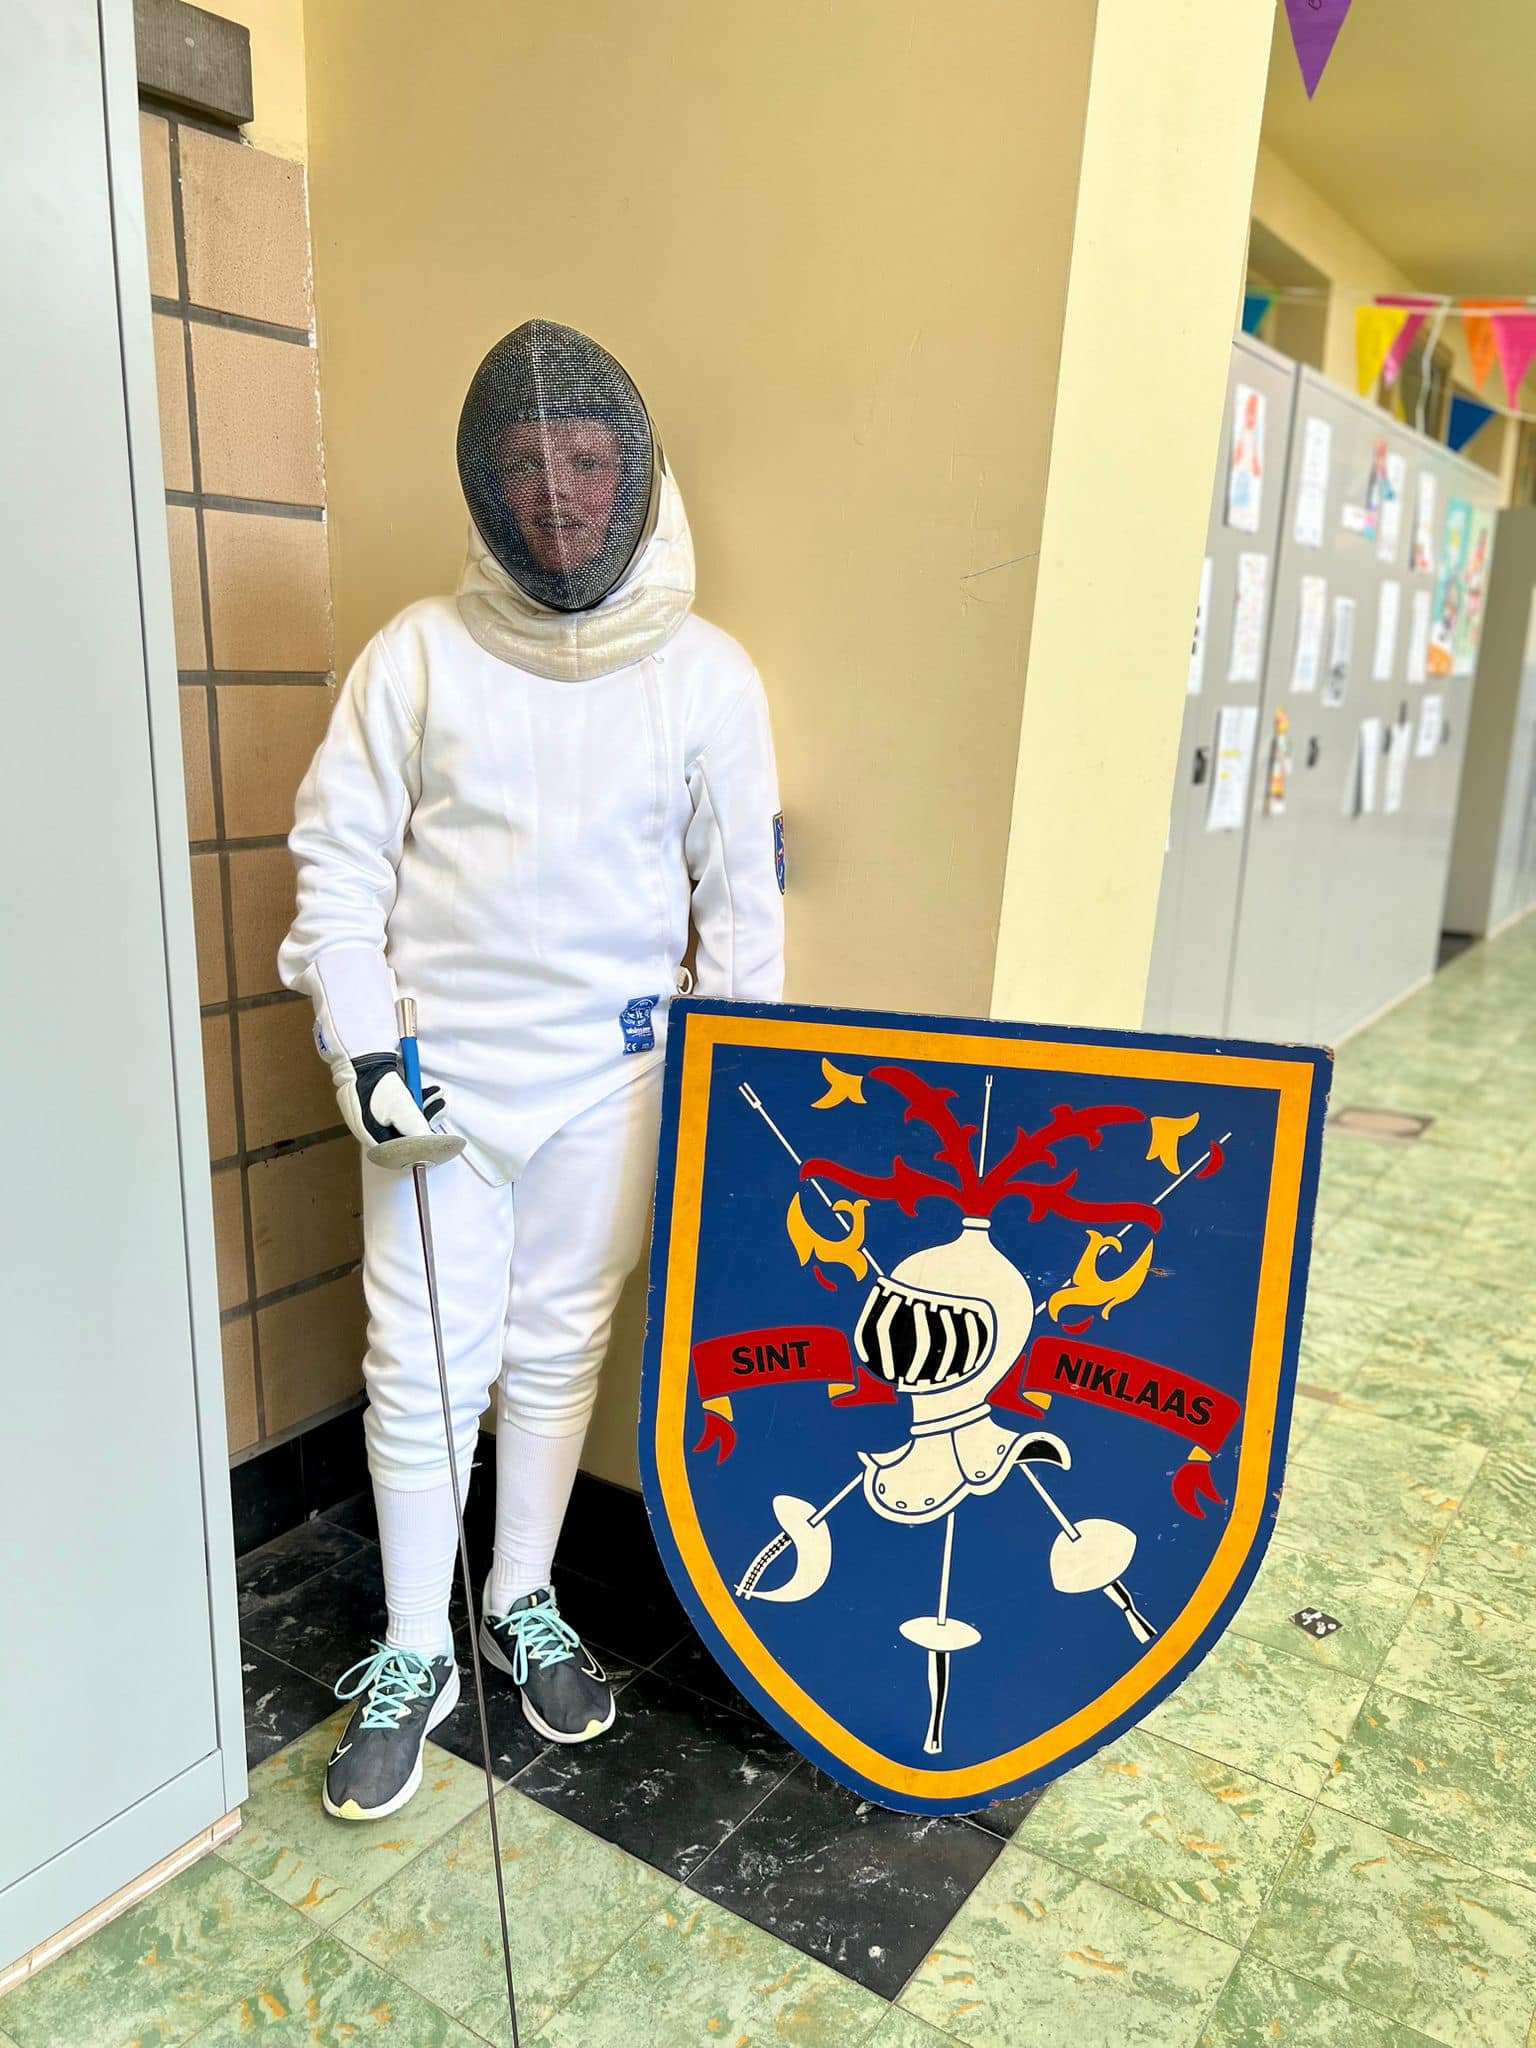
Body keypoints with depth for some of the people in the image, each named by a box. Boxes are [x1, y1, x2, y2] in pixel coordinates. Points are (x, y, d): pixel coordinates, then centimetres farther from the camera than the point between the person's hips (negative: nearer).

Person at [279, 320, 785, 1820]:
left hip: (612, 1076, 1)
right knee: (424, 1370, 6)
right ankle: (412, 1657, 27)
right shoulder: (417, 654, -4)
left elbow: (740, 892, 4)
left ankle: (524, 1607, 36)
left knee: (560, 1352, 14)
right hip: (437, 1072, -1)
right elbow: (340, 856, 0)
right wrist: (362, 1044, -8)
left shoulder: (707, 673, -1)